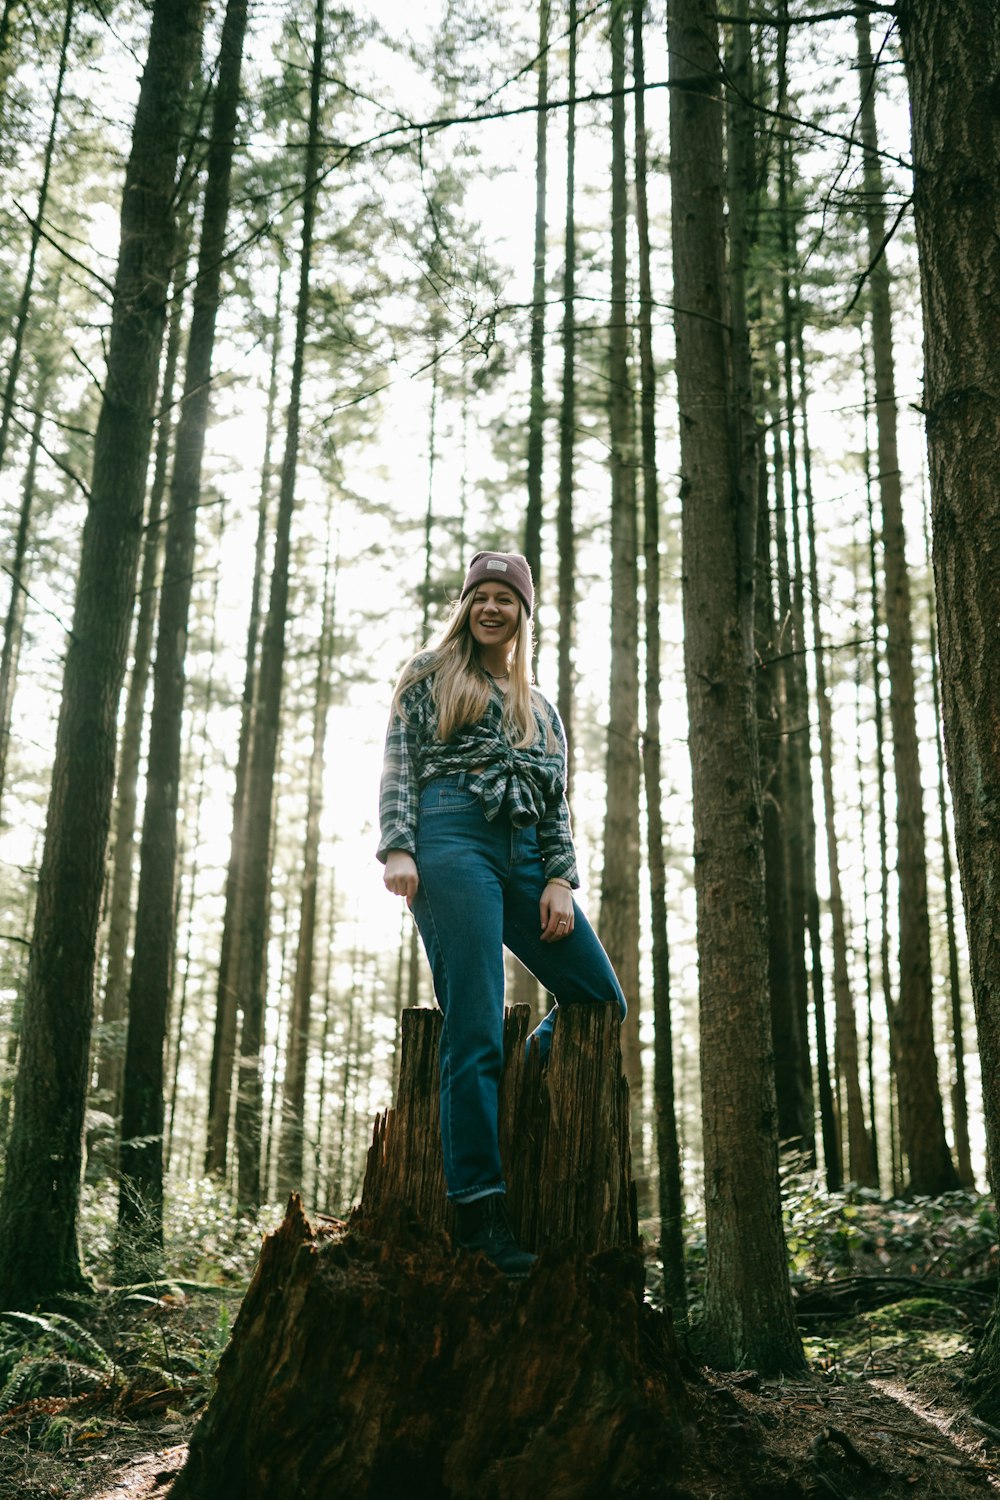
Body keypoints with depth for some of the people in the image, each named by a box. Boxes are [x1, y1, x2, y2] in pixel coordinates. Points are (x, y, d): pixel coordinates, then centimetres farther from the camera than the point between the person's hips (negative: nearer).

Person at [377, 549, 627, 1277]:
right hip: (453, 842, -5)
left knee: (604, 1004, -1)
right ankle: (480, 1205, -13)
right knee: (474, 1028, -14)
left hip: (526, 855, 6)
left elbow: (558, 803, 20)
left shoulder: (540, 707, 27)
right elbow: (398, 765, 4)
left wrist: (560, 879, 5)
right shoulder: (431, 673, 15)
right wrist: (398, 847, -10)